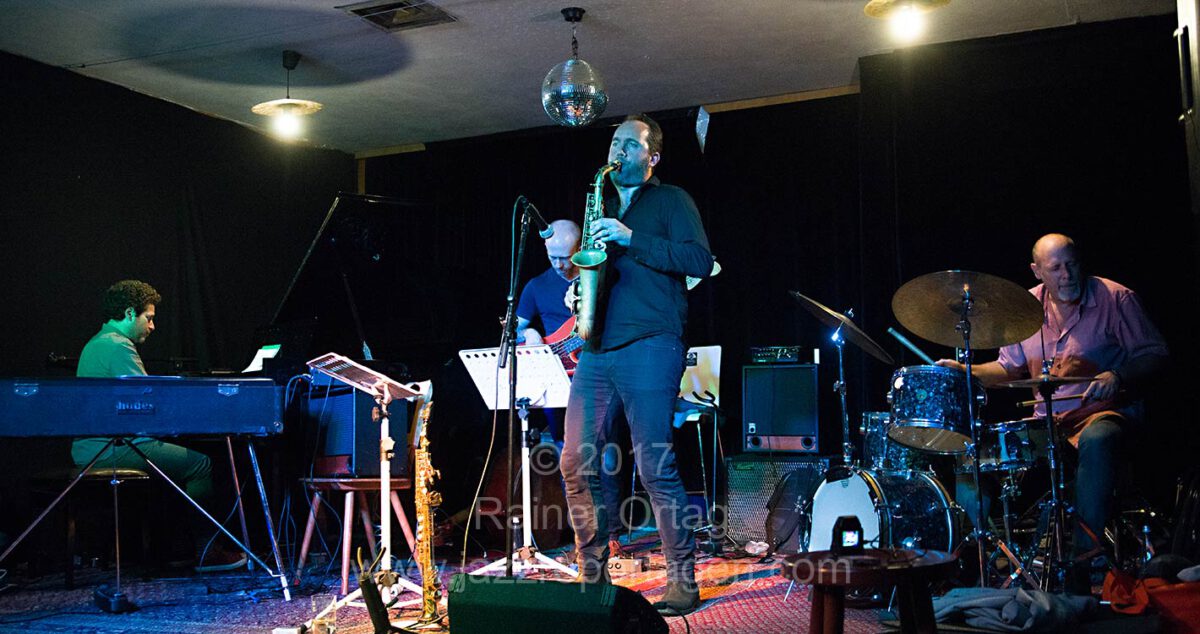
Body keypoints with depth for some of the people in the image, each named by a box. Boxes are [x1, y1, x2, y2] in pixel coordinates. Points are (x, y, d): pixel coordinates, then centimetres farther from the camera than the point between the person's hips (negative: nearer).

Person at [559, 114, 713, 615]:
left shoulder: (670, 201, 6)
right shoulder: (604, 207, 25)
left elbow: (700, 261, -8)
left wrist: (631, 240, -15)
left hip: (648, 347, -6)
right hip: (597, 349, 7)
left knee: (654, 466, -8)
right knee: (576, 464, 1)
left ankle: (682, 581, 4)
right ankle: (592, 574, 15)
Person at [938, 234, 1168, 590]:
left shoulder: (1114, 298, -5)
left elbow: (1154, 354, -4)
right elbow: (1009, 369, 13)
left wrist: (1117, 377, -23)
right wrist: (967, 371, -5)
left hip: (1104, 413, -4)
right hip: (1045, 422, 4)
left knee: (1095, 441, -41)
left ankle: (1087, 554, -31)